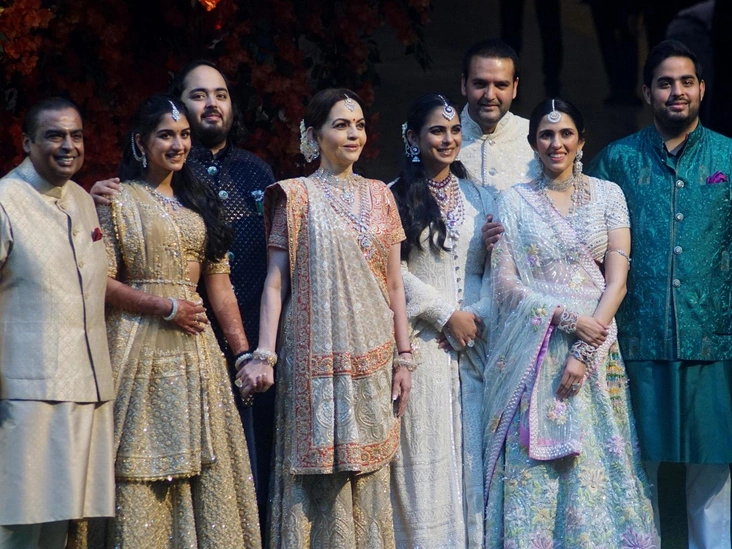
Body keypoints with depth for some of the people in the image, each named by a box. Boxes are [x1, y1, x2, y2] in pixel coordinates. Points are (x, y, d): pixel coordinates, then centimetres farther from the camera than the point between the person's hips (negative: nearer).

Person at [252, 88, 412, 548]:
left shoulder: (379, 196, 12)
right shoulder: (296, 196, 1)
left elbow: (394, 284, 12)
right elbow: (276, 281, -3)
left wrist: (404, 357, 6)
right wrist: (265, 353, -12)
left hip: (372, 357, 4)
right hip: (317, 357, -4)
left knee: (368, 473, 5)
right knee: (318, 473, -3)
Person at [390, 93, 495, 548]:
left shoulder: (479, 197, 13)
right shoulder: (397, 197, -1)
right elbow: (394, 271, -7)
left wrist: (477, 313, -8)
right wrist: (446, 315, -10)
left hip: (474, 340, 4)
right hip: (421, 338, -4)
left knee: (472, 450, 2)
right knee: (427, 451, -4)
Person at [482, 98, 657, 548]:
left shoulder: (607, 195, 6)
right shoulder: (515, 202, 5)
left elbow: (617, 280, -1)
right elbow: (505, 283, -1)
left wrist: (586, 351, -12)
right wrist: (568, 319, -14)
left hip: (597, 350, 0)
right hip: (533, 354, 0)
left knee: (596, 465, -1)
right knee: (533, 470, -2)